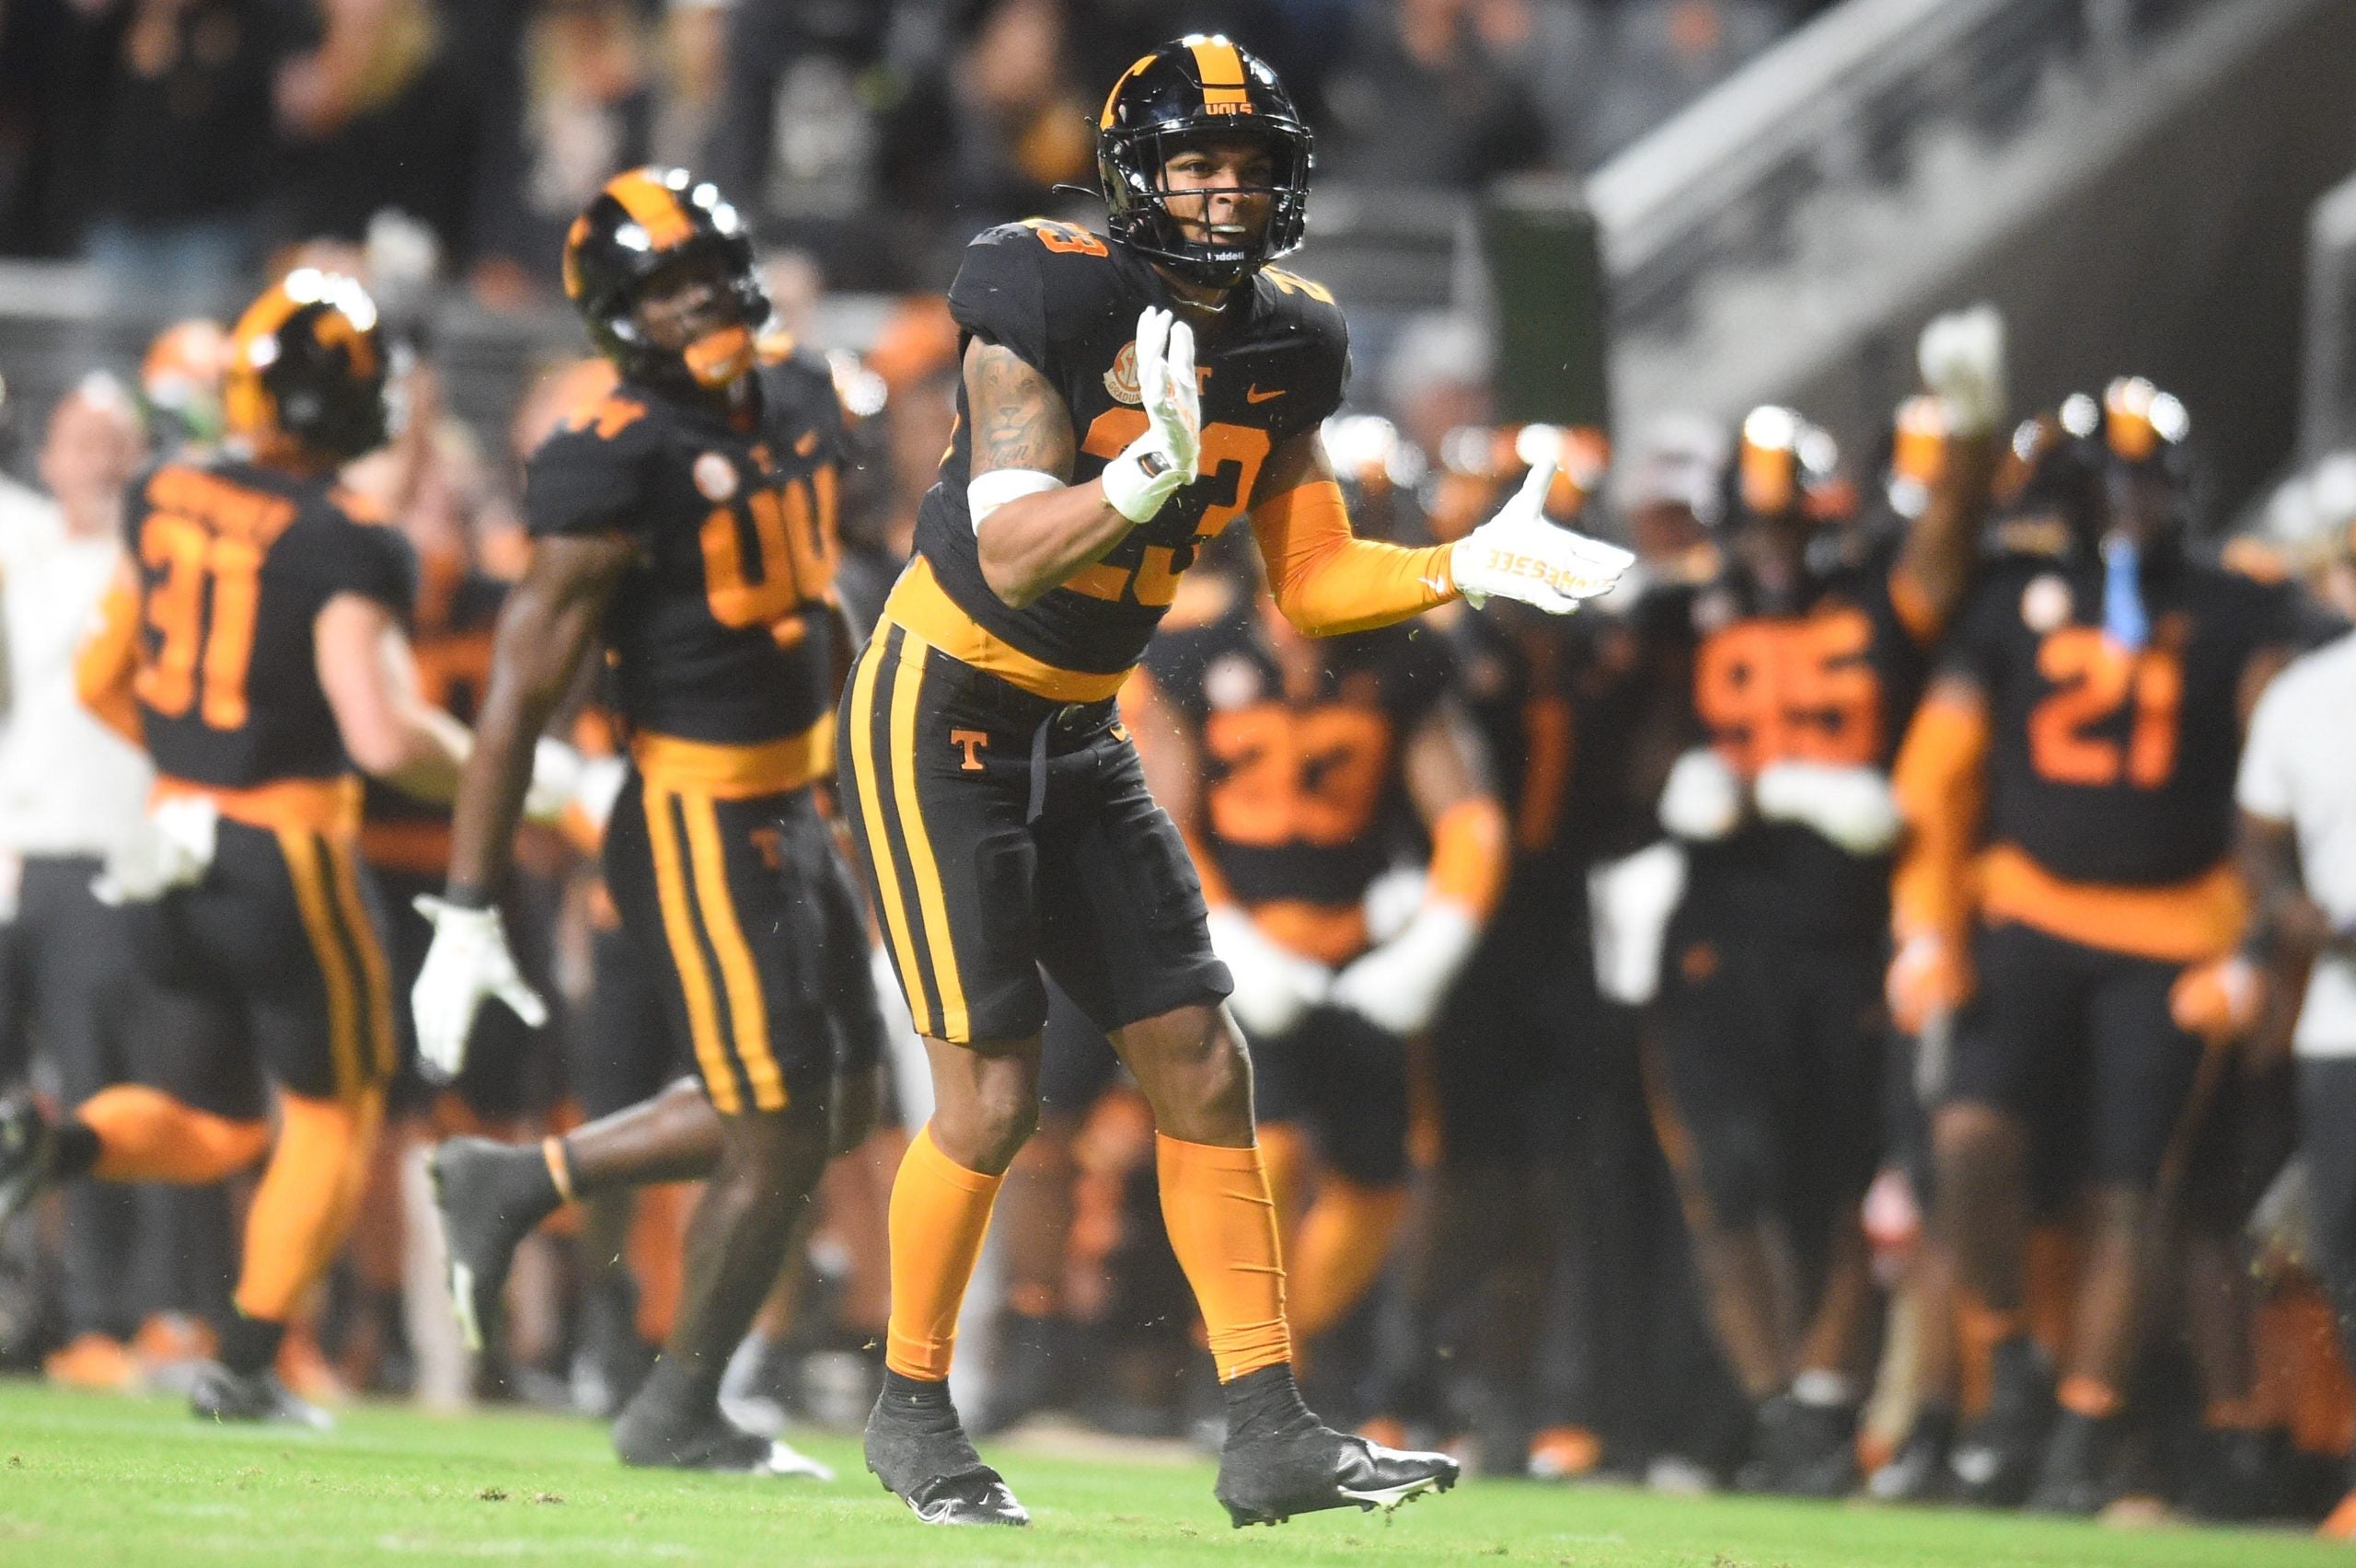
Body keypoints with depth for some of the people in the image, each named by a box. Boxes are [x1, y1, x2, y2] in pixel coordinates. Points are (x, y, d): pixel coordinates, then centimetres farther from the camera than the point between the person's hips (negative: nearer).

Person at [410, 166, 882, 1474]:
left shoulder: (796, 398, 6)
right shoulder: (615, 463, -19)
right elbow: (521, 692, -19)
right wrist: (467, 913, -20)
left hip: (790, 812, 9)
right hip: (696, 823, -9)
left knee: (833, 1096, 17)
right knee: (778, 1139, -2)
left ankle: (517, 1183, 26)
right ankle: (676, 1414, 18)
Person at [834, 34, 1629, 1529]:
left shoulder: (1282, 344, 1)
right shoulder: (1049, 301, -21)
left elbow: (1312, 582, 8)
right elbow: (1010, 556, -27)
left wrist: (1462, 567, -8)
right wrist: (1148, 475, -44)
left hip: (1075, 733, 7)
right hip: (942, 714, -7)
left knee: (1202, 1067, 2)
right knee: (994, 1094, -10)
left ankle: (1269, 1432, 4)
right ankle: (913, 1406, 11)